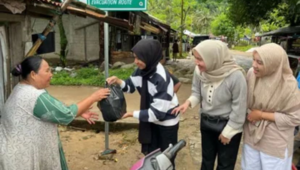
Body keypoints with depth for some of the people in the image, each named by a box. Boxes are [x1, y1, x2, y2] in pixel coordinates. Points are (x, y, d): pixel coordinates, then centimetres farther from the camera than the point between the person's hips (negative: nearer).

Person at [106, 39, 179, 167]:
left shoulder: (162, 79, -33)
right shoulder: (142, 70, -10)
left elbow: (157, 113, -30)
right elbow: (130, 86, 7)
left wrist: (131, 114, -24)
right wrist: (117, 81, -14)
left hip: (166, 123, -7)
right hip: (151, 121, 7)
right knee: (150, 153, 23)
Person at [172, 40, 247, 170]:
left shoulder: (235, 76, -30)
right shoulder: (199, 71, -16)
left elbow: (239, 108, -20)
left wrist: (228, 132, -12)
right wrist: (189, 102, -21)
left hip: (228, 125, -4)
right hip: (206, 122, 4)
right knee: (207, 159, 25)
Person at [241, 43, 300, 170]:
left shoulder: (288, 86, -23)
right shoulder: (251, 73, -12)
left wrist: (261, 115, -17)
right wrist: (248, 112, -12)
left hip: (275, 143, -4)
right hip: (251, 135, 4)